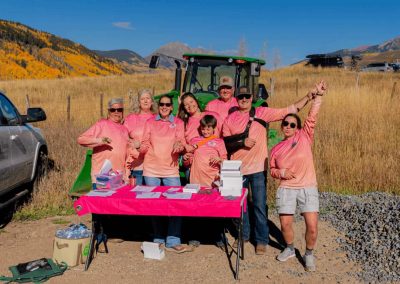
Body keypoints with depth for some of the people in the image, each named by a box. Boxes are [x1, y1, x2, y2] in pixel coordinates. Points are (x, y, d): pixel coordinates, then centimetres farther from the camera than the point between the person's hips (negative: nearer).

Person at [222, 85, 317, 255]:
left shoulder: (262, 112, -3)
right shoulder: (230, 119, 3)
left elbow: (290, 110, -6)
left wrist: (309, 97, -13)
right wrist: (242, 142, -13)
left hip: (258, 168, -2)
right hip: (237, 168, 2)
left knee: (260, 205, 2)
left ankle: (261, 240, 16)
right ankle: (244, 235, 32)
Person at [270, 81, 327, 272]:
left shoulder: (304, 137, 1)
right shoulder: (276, 149, 9)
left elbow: (312, 117, -9)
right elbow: (272, 170, 17)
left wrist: (317, 95, -16)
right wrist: (281, 172, -5)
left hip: (308, 188, -2)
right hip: (286, 189, 2)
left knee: (312, 226, -8)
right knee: (285, 224, 1)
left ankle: (308, 254, 17)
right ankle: (290, 249, 30)